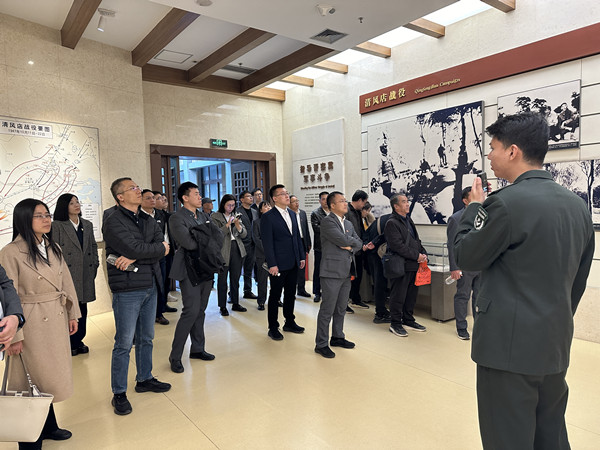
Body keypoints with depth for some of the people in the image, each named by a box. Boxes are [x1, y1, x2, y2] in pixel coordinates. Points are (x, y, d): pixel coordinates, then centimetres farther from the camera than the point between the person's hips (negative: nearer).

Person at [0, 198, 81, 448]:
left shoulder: (53, 248, 6)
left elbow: (67, 282, 10)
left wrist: (72, 314, 9)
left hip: (57, 321, 6)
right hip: (32, 324, -6)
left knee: (51, 376, 17)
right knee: (34, 380, 6)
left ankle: (48, 427, 35)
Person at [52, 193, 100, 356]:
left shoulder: (87, 225, 15)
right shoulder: (57, 226, -2)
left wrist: (95, 264, 10)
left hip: (85, 274, 5)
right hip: (68, 274, -5)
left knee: (82, 308, 10)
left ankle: (78, 341, 23)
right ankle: (69, 344, 11)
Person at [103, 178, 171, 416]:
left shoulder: (147, 221, 11)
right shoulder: (113, 222, -10)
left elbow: (163, 246, -3)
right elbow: (134, 248, -23)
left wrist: (135, 258, -17)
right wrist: (159, 248, -6)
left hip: (149, 286, 7)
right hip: (127, 289, -7)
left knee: (146, 338, 17)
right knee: (124, 343, 1)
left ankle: (145, 379, 34)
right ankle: (119, 394, 15)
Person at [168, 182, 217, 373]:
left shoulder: (204, 216, 13)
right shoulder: (177, 218, -9)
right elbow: (189, 243, -21)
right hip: (190, 270, -7)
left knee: (200, 311, 13)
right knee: (191, 311, -9)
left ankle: (197, 349, 26)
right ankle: (175, 356, 5)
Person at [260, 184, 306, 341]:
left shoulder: (292, 214, 11)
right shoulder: (268, 217, -10)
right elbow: (267, 243, -14)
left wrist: (302, 256, 10)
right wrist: (272, 264, -18)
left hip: (293, 263, 7)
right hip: (279, 264, -6)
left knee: (290, 294, 17)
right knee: (275, 296, 5)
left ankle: (290, 322, 31)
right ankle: (273, 328, 17)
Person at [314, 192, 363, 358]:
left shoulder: (348, 223, 17)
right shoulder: (327, 222, -10)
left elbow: (359, 243, 12)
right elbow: (343, 240, -20)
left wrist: (350, 246, -8)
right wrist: (352, 241, 0)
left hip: (346, 272, 8)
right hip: (332, 271, -8)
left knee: (341, 308, 17)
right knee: (327, 309, -2)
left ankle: (337, 337, 31)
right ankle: (321, 344, 7)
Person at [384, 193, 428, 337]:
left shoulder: (409, 220, 18)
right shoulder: (391, 223, -12)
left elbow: (417, 240, 22)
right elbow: (398, 246, -20)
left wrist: (424, 254, 5)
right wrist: (416, 256, -17)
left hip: (414, 265, 9)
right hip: (401, 265, -9)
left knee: (412, 294, 16)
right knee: (398, 296, 0)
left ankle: (408, 320, 30)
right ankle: (395, 324, 13)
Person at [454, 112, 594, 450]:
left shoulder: (507, 202, -19)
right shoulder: (578, 204, 6)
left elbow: (466, 257, -8)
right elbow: (578, 279, 13)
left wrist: (475, 207, 5)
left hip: (511, 345, -8)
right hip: (556, 345, 8)